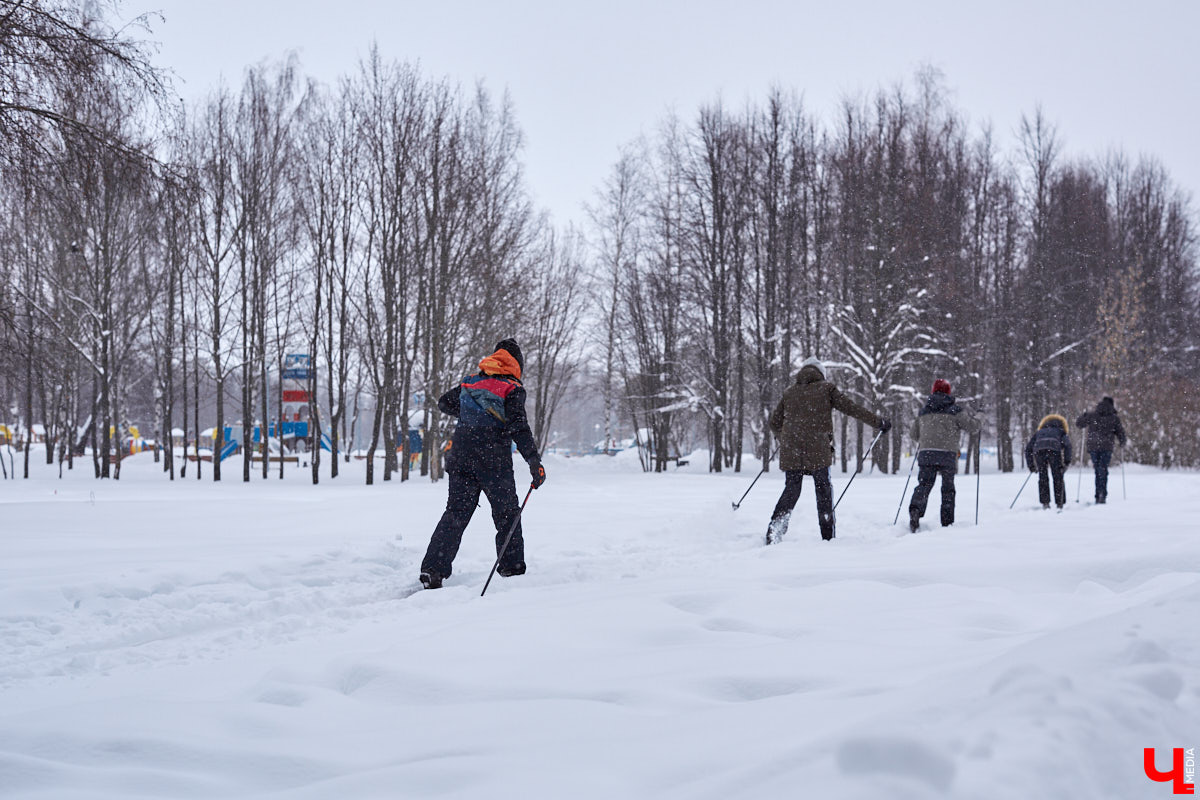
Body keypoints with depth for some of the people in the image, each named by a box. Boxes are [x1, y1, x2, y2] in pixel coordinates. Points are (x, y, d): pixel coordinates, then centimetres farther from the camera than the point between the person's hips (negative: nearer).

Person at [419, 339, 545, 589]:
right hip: (494, 463, -5)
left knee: (455, 514, 6)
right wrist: (534, 461, -18)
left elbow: (444, 403, 25)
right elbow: (518, 427, -16)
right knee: (507, 515, 10)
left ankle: (432, 569, -5)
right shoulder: (513, 390, -5)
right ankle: (512, 569, 15)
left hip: (460, 459, 5)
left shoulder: (470, 382, 12)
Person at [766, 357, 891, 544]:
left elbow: (775, 421, 18)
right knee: (823, 489, 9)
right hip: (817, 449, -3)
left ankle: (775, 528, -10)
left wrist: (783, 439, 38)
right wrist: (879, 423, 8)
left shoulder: (789, 392, 16)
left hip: (791, 450, 3)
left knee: (791, 489, 9)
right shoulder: (826, 388, 6)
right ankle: (827, 536, 9)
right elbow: (851, 408, 2)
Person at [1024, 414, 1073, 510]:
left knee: (1043, 478, 14)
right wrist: (1067, 462, 9)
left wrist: (1031, 465, 33)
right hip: (1054, 448, -2)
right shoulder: (1061, 431, 32)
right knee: (1058, 478, 11)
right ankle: (1060, 503, 10)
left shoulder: (1039, 432, 38)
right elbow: (1067, 445, 10)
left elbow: (1028, 449, 31)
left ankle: (1045, 503, 8)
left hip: (1039, 449, 2)